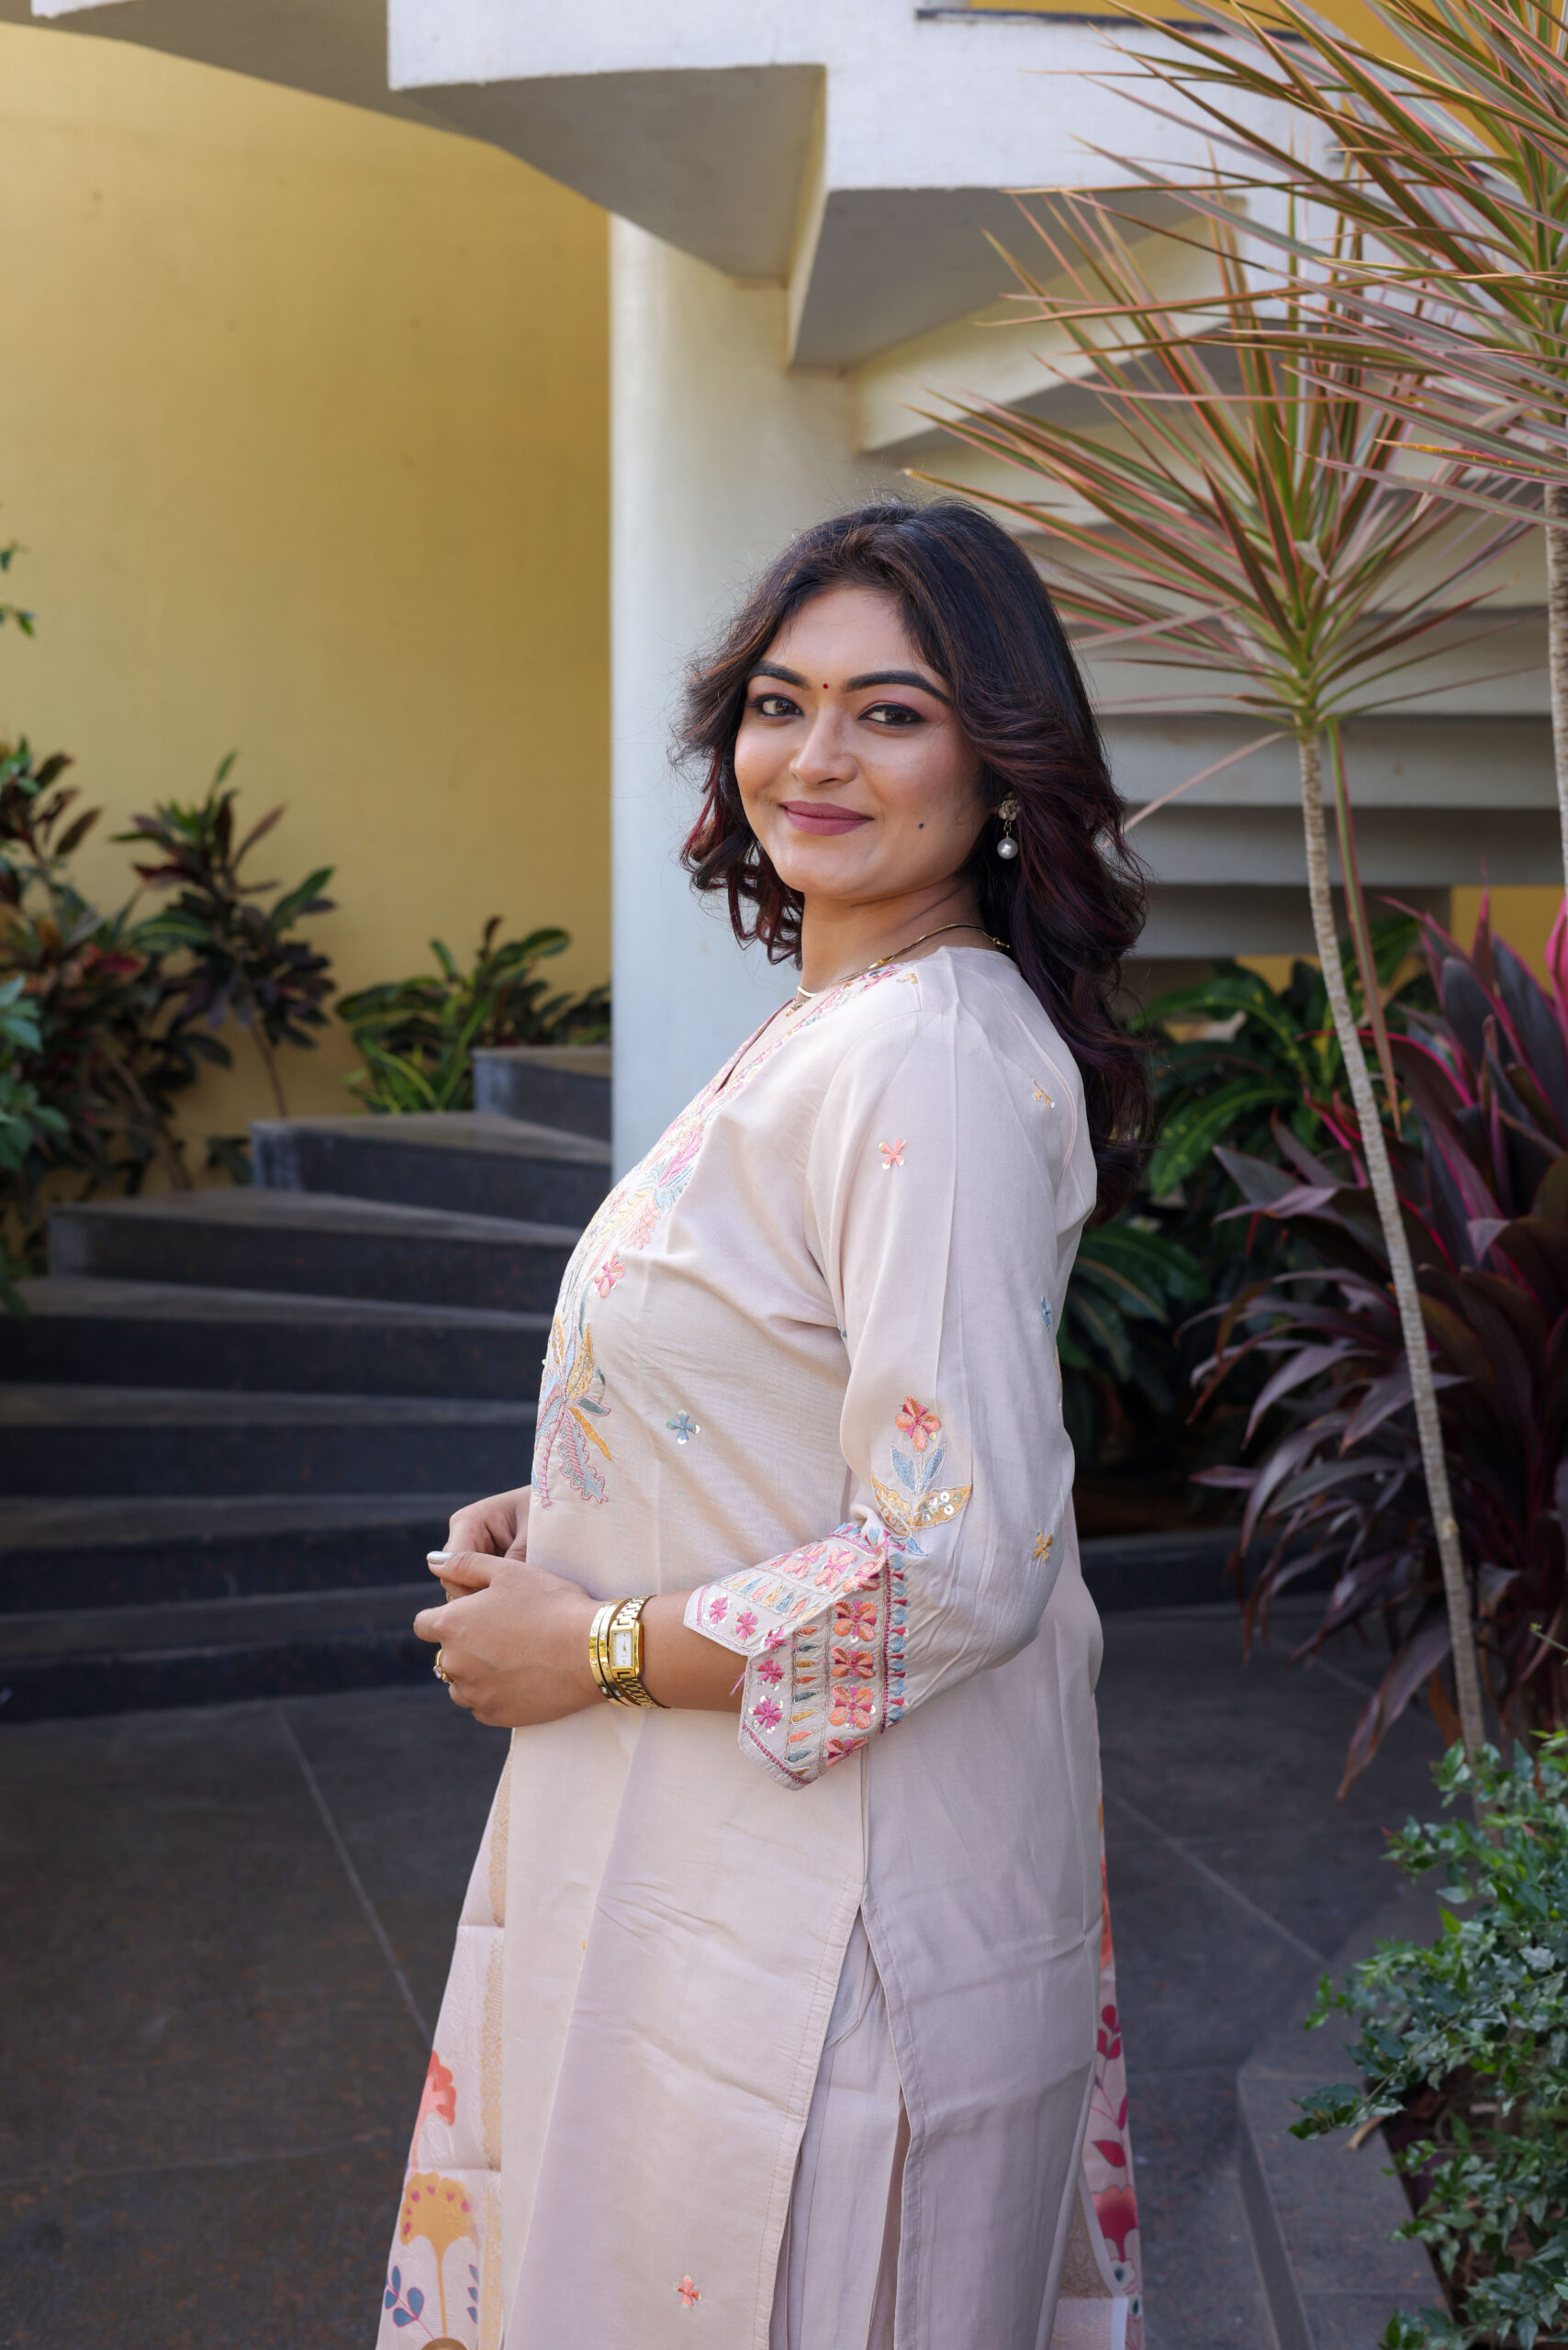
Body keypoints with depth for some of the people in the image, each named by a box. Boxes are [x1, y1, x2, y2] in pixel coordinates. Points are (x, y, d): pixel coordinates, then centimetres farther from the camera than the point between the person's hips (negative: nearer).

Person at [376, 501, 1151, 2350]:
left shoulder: (926, 1068, -24)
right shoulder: (839, 1028, 8)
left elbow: (960, 1564, -27)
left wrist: (596, 1646, -16)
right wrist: (567, 1524, 5)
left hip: (826, 1904, -9)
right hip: (727, 1855, 9)